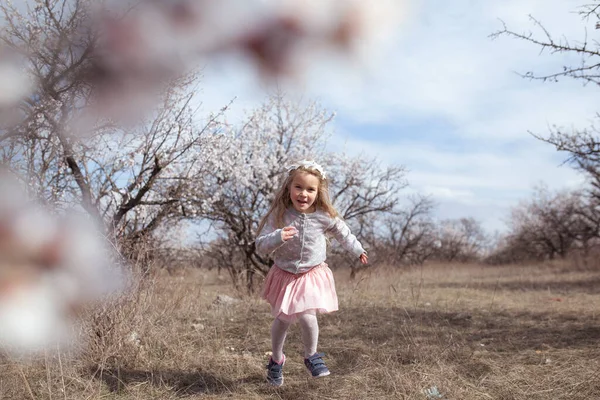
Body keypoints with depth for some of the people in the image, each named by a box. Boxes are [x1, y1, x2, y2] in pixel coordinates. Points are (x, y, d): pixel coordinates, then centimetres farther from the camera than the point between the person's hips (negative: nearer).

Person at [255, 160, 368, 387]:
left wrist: (357, 250, 22)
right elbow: (261, 245, -20)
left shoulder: (324, 216, -15)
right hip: (285, 275, 0)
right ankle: (276, 360, 37)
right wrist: (278, 237, -40)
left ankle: (311, 356, 15)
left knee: (307, 317, -15)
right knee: (283, 319, 10)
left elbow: (342, 232, 7)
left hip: (312, 276, 0)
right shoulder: (279, 215, -19)